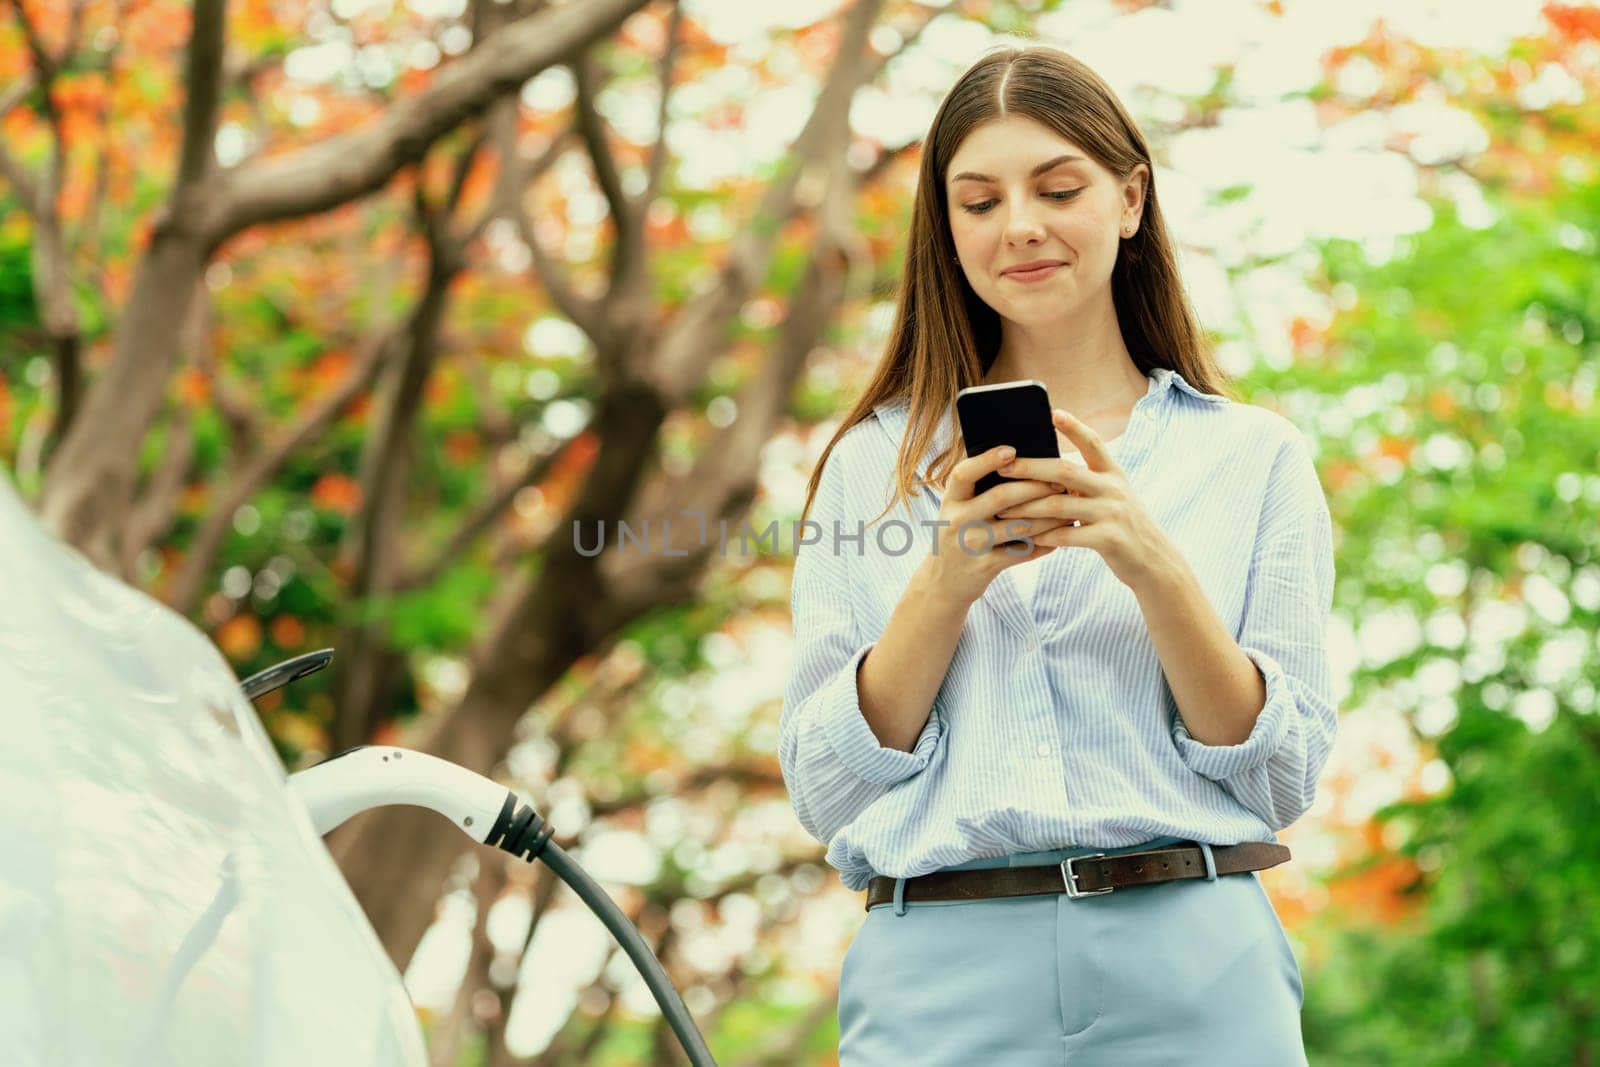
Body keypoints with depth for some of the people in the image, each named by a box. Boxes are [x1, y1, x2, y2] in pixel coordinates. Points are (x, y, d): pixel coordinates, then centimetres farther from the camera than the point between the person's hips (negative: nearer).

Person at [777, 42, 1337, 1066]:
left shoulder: (1254, 457, 7)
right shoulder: (873, 461, 8)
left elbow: (1285, 780, 1)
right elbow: (825, 792, 3)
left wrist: (1156, 568, -12)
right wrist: (946, 579, -10)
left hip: (1194, 977, 0)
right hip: (940, 976, 0)